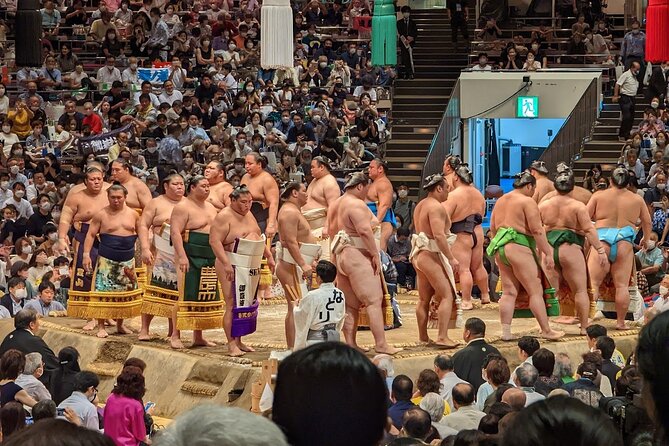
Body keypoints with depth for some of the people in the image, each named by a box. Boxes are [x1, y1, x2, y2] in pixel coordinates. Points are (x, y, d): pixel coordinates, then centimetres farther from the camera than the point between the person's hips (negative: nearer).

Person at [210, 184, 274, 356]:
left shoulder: (248, 215, 15)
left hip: (252, 267, 9)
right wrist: (226, 263, -26)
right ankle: (231, 344, -9)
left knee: (247, 304, 10)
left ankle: (238, 341, 18)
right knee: (233, 305, -11)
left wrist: (268, 256, 19)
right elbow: (215, 241, -19)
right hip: (233, 267, -9)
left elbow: (259, 237, 26)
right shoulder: (224, 216, -11)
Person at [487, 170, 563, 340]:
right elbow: (537, 230, -13)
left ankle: (505, 331, 4)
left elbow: (492, 226, 21)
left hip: (500, 249, 8)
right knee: (535, 291, -3)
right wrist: (548, 253, -13)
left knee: (509, 291, 9)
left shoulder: (501, 200, 16)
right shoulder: (527, 202, -8)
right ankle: (546, 330, -3)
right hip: (519, 248, -8)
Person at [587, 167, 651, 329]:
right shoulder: (637, 200, 11)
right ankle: (621, 322, 4)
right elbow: (647, 222, 21)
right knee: (622, 285, 4)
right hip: (625, 243, 1)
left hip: (602, 240, -1)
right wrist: (645, 239, 37)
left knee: (594, 282, -1)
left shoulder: (599, 196, 6)